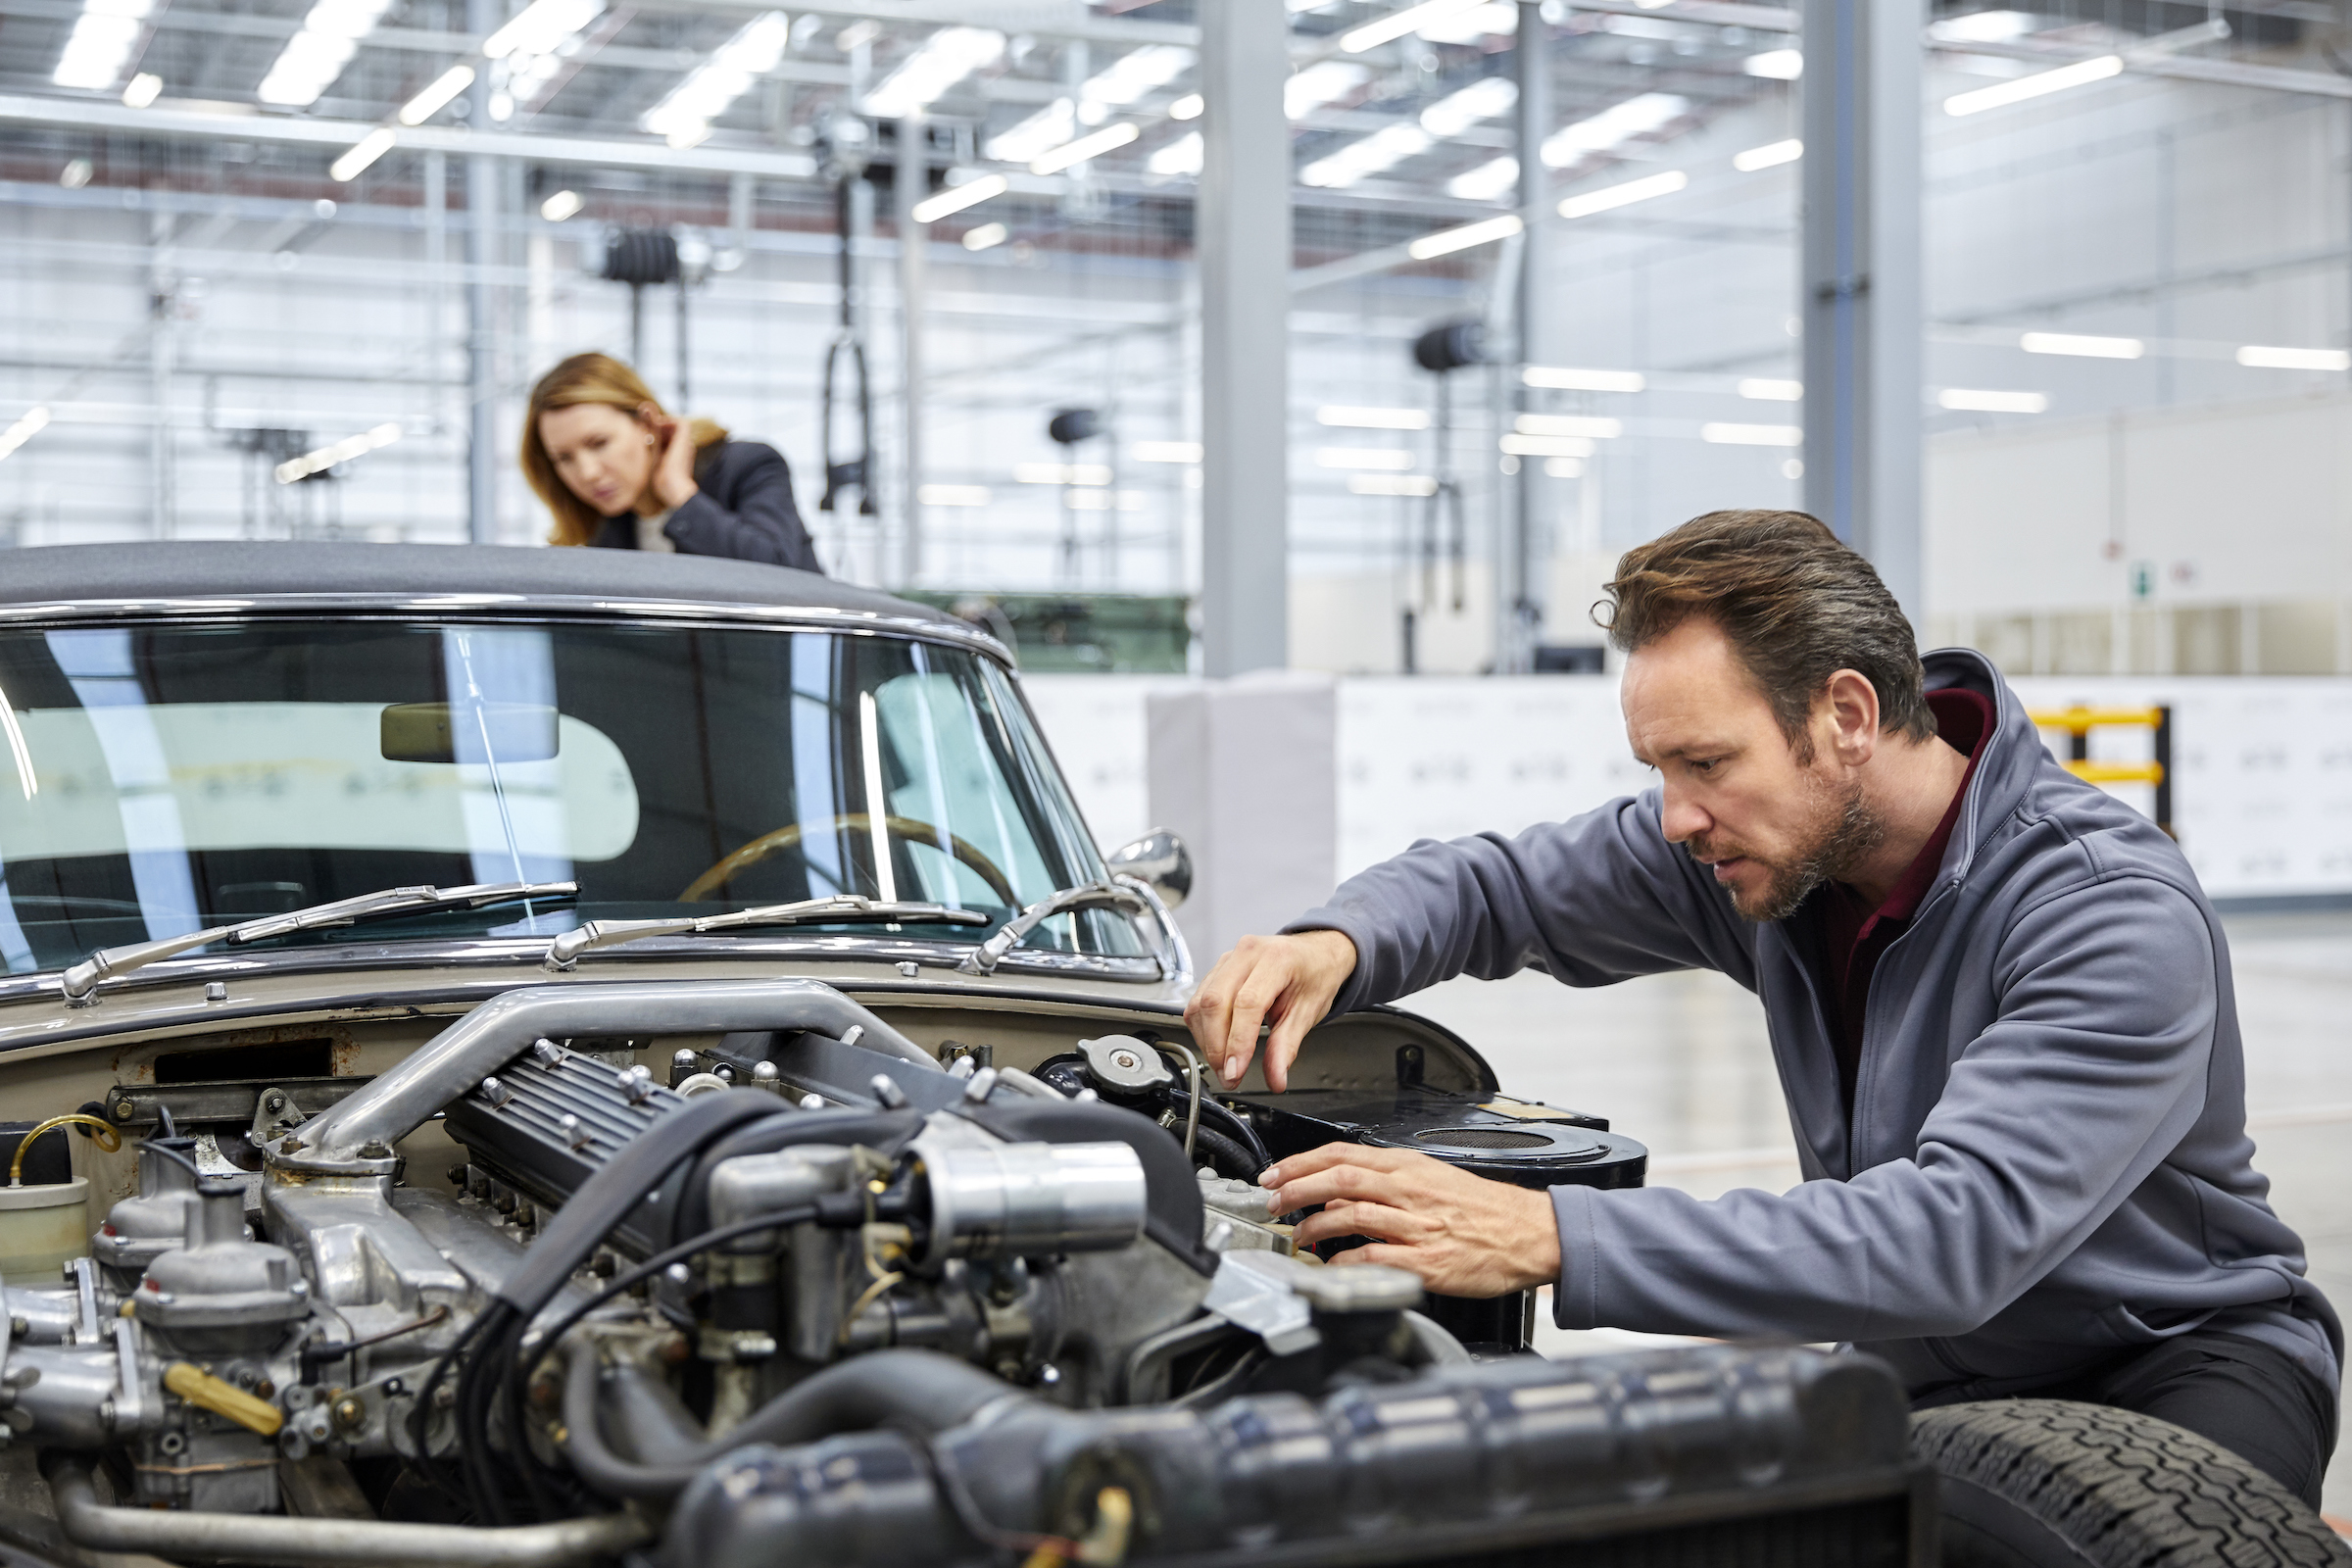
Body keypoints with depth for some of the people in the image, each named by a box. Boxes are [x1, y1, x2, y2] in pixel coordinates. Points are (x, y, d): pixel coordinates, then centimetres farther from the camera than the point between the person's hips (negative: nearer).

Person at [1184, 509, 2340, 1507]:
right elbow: (1498, 883, 5)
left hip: (2184, 1356, -5)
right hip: (1930, 1379, 5)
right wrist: (1333, 944, -21)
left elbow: (1957, 1233, -39)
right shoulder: (1767, 837, -7)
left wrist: (1549, 1239, -45)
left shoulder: (2119, 916, -28)